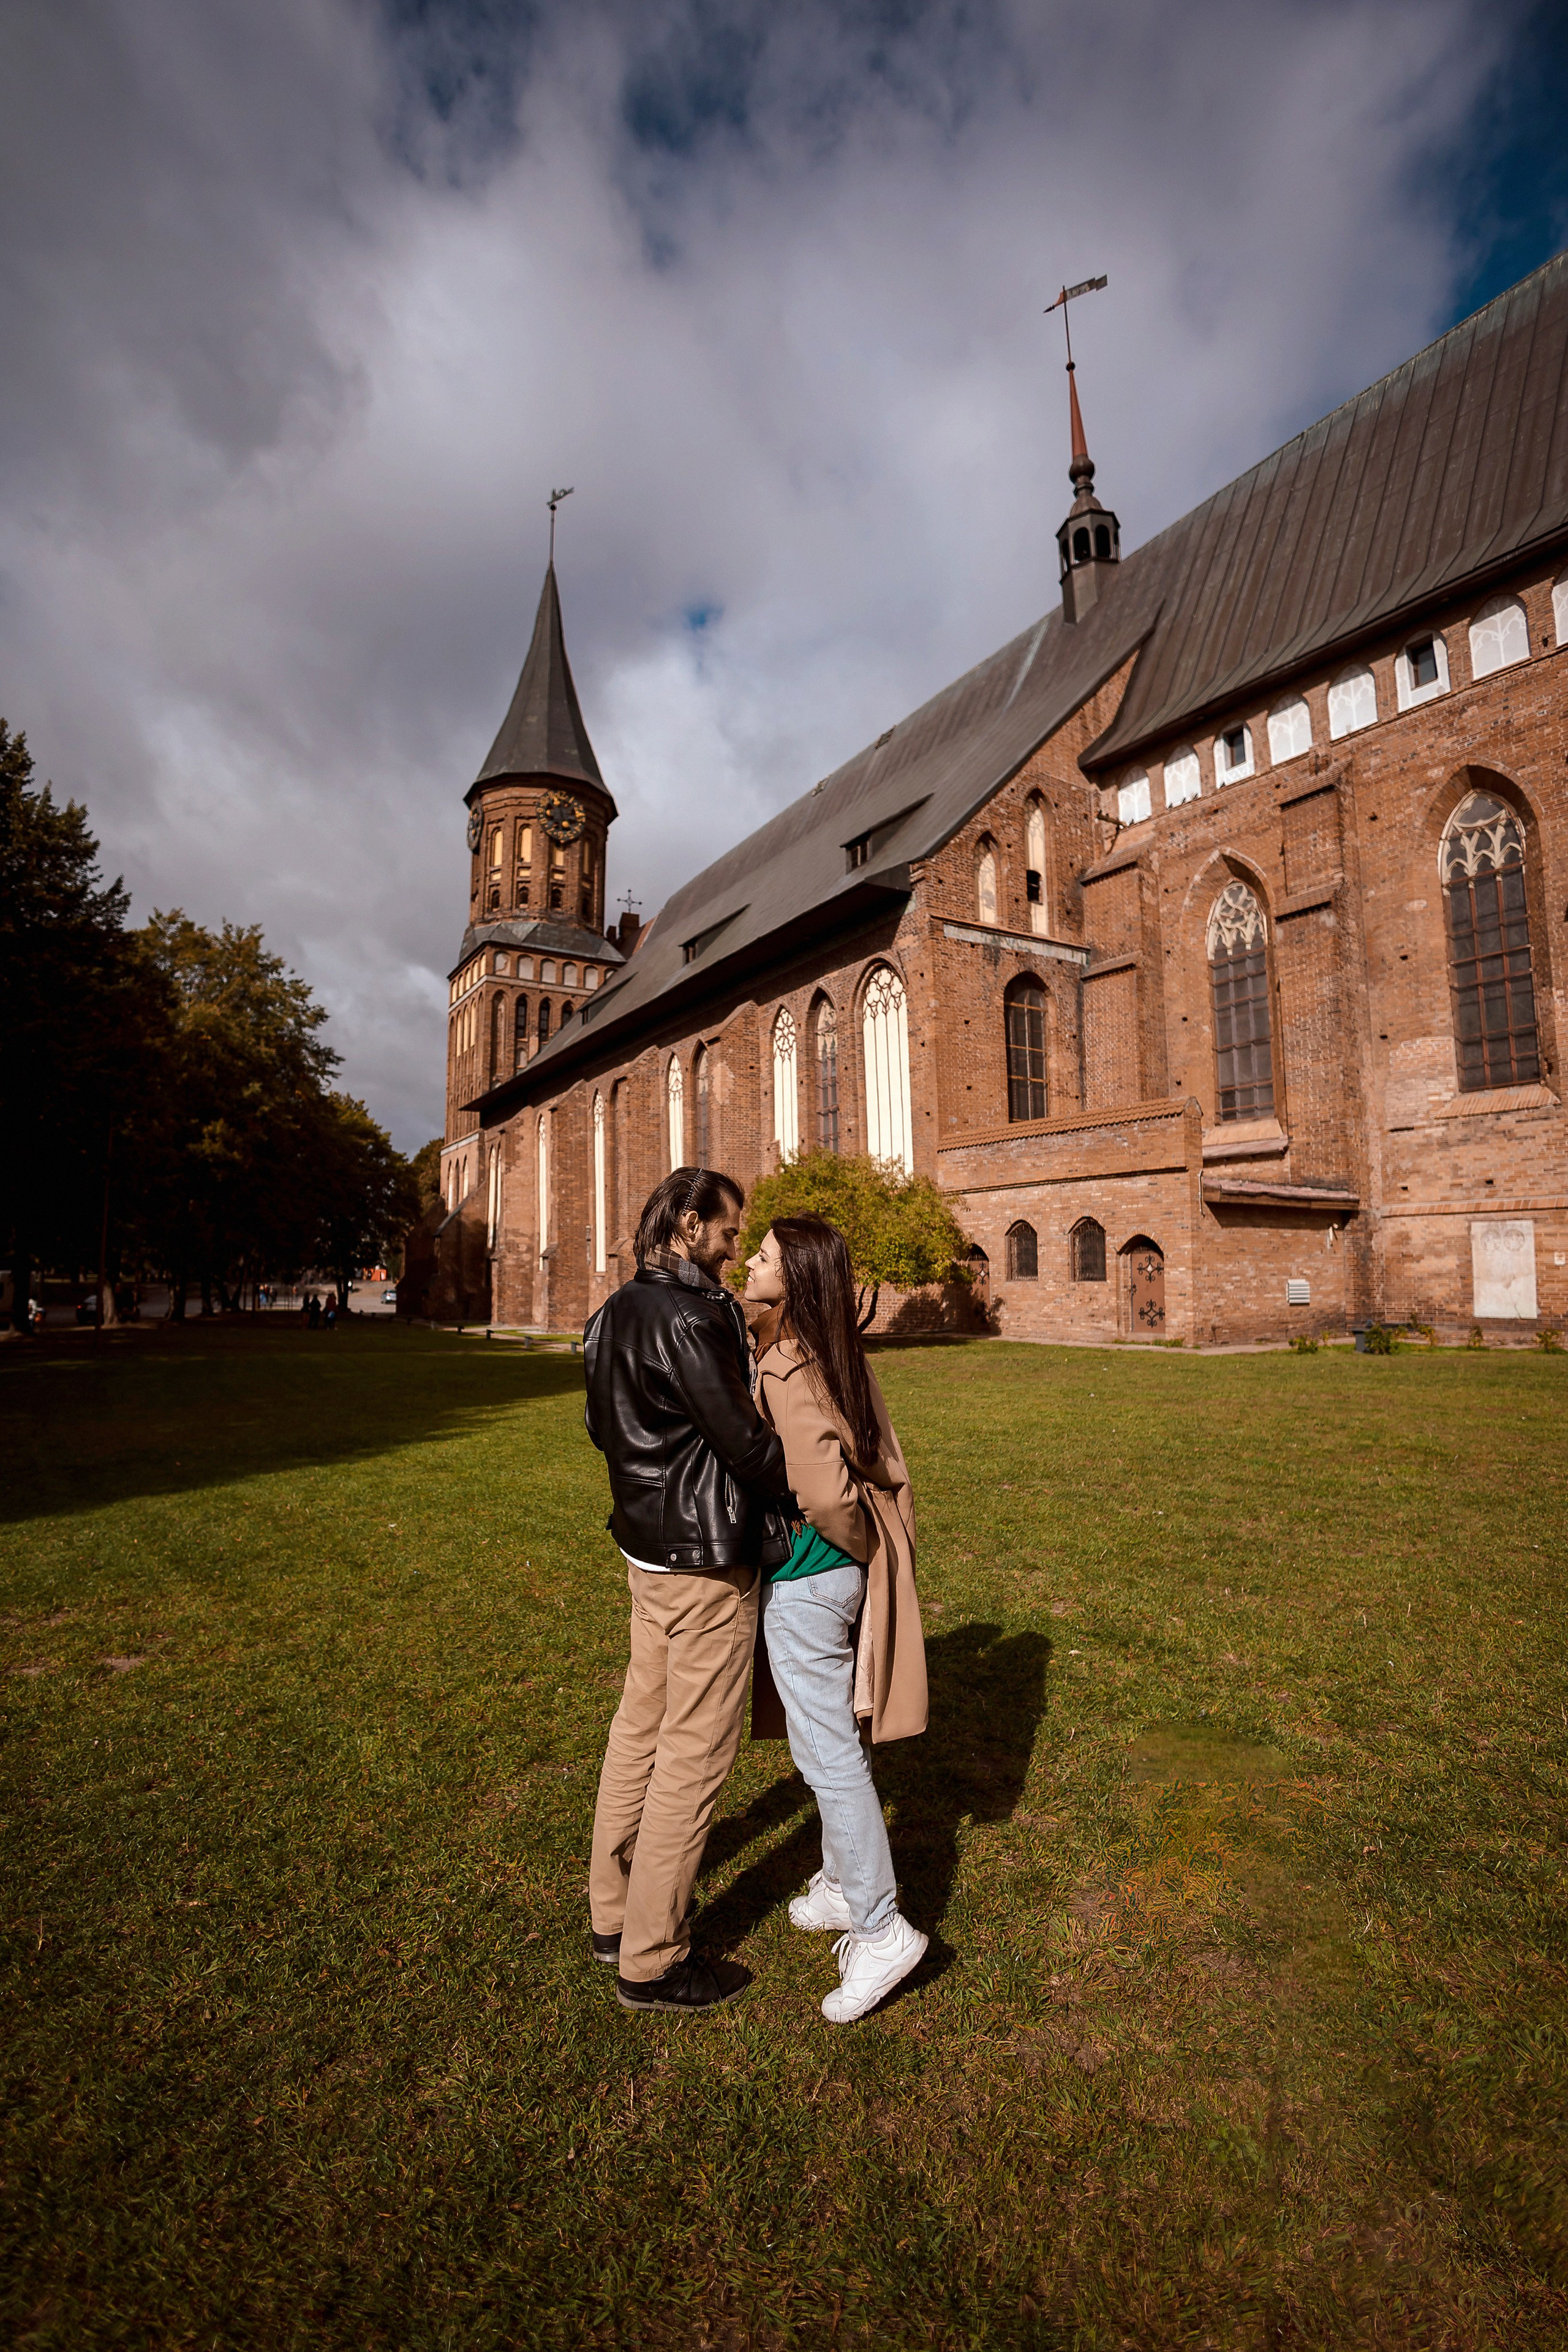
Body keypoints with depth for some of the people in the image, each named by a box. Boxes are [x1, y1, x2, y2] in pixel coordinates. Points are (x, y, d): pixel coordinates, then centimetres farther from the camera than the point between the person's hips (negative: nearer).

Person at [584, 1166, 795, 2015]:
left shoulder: (616, 1314, 7)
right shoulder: (687, 1319, -24)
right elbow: (743, 1439, -23)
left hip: (646, 1547, 10)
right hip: (704, 1560, -10)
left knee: (641, 1725, 22)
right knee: (694, 1752, 5)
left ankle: (613, 1912, 39)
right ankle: (652, 1960, 22)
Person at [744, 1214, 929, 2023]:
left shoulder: (783, 1369, -23)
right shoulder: (841, 1355, 3)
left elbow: (825, 1488, -27)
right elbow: (884, 1466, 9)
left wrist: (862, 1548, -10)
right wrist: (886, 1556, 15)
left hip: (806, 1578, -9)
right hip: (845, 1570, 9)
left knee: (827, 1752, 6)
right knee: (829, 1736, 23)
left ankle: (882, 1929, 20)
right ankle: (844, 1885, 41)